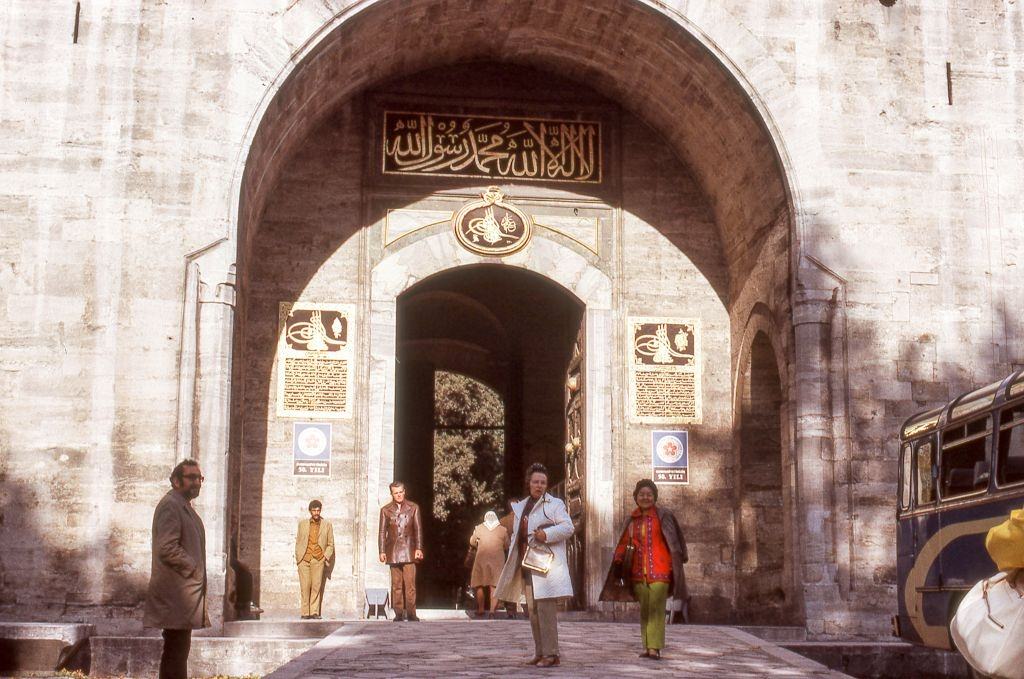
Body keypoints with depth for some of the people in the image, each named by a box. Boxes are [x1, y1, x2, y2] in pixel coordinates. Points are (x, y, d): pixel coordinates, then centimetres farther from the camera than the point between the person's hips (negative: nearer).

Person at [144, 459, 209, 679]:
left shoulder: (184, 506, 20)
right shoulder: (170, 505, -12)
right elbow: (167, 549, -22)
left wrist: (197, 570, 13)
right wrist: (193, 568, -13)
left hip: (185, 592, 10)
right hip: (175, 594, -10)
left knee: (178, 650, 12)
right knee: (176, 652, -10)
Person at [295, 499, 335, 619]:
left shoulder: (327, 525, 10)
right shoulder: (302, 523, 13)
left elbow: (330, 544, 14)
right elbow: (298, 542, 15)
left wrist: (326, 557, 0)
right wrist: (298, 557, 5)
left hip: (318, 560, 0)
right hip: (304, 559, 0)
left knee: (316, 586, -5)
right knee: (305, 586, -5)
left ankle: (315, 612, 0)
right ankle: (305, 613, -1)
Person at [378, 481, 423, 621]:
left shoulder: (413, 508, 7)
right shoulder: (386, 510, 9)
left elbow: (418, 529, 5)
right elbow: (382, 532, 8)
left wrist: (418, 548, -3)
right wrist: (382, 551, 1)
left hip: (409, 550, -1)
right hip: (393, 551, 1)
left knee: (410, 584, -8)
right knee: (396, 584, 2)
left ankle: (411, 613, -5)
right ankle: (398, 614, 6)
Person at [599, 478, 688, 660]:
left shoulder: (663, 516, 0)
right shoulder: (632, 520, 12)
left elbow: (674, 542, -1)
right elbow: (623, 545, 12)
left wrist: (675, 567, -7)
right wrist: (618, 569, 6)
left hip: (659, 569, -4)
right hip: (638, 571, 4)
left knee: (656, 608, -11)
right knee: (644, 609, 7)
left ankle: (655, 648, -12)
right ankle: (647, 647, 12)